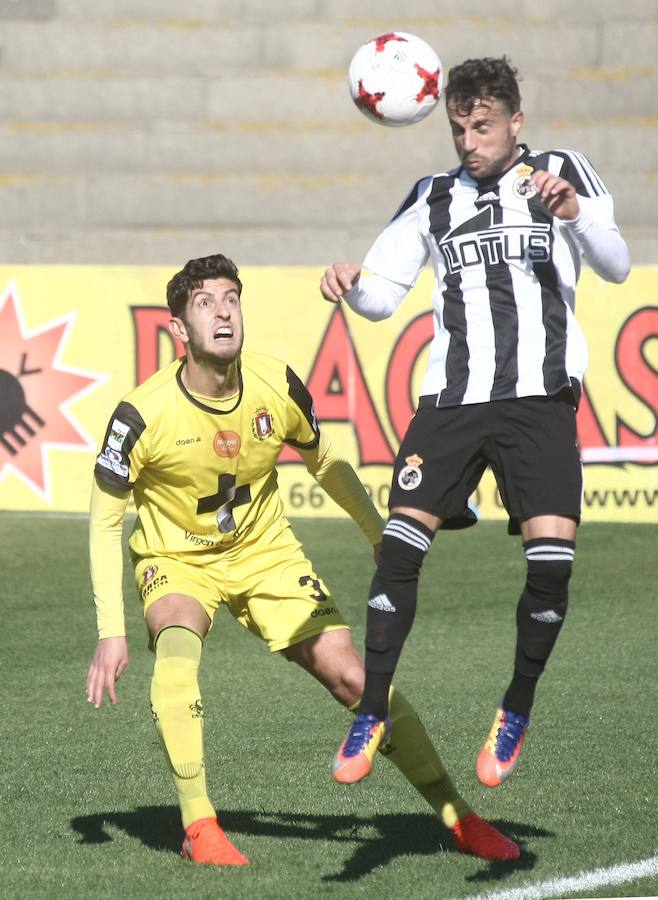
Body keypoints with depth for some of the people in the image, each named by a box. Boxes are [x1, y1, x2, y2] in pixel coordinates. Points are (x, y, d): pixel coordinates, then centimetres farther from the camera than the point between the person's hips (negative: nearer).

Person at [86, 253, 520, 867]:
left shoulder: (277, 387, -16)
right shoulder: (144, 413, -25)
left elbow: (322, 460, 6)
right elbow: (104, 521, -14)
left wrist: (380, 536, 13)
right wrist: (110, 631, -18)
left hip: (265, 555, 3)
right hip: (175, 559, -3)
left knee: (352, 676, -5)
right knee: (176, 654, -34)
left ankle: (458, 817, 6)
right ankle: (198, 827, -24)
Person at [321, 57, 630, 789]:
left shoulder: (561, 173, 7)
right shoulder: (433, 198, 14)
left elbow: (615, 267, -4)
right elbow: (383, 294, 13)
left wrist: (576, 215, -24)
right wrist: (350, 284, -10)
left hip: (541, 399, -2)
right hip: (453, 398, 2)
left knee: (551, 560, -14)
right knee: (399, 547, -10)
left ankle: (515, 715, 8)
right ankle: (371, 718, 0)